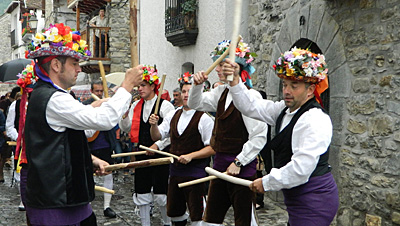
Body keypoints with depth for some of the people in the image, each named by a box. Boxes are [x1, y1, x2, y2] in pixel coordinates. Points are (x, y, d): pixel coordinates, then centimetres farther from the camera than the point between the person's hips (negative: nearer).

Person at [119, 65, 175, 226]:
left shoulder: (165, 105, -8)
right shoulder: (136, 106, 10)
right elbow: (125, 128, 12)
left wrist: (158, 145, -18)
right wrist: (125, 115, -6)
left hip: (160, 153, -5)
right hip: (142, 153, 6)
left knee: (160, 194, 0)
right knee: (142, 193, 10)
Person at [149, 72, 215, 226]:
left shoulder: (204, 118, -11)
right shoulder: (173, 115, 9)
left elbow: (213, 148, -14)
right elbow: (157, 137, 11)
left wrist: (191, 156, -22)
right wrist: (154, 125, -8)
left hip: (196, 173, -6)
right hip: (175, 171, 6)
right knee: (174, 213, 18)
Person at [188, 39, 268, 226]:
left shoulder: (250, 96, -18)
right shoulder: (221, 92, 7)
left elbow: (259, 136, -20)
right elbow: (196, 104, 15)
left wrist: (238, 162, -18)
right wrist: (197, 85, -5)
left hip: (242, 168, -8)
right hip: (220, 164, 8)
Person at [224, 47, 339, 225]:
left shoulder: (315, 120, -20)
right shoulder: (285, 110, 9)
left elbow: (301, 168, -27)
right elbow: (251, 107, 11)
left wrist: (266, 182, -17)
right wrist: (235, 81, -2)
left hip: (314, 201, -9)